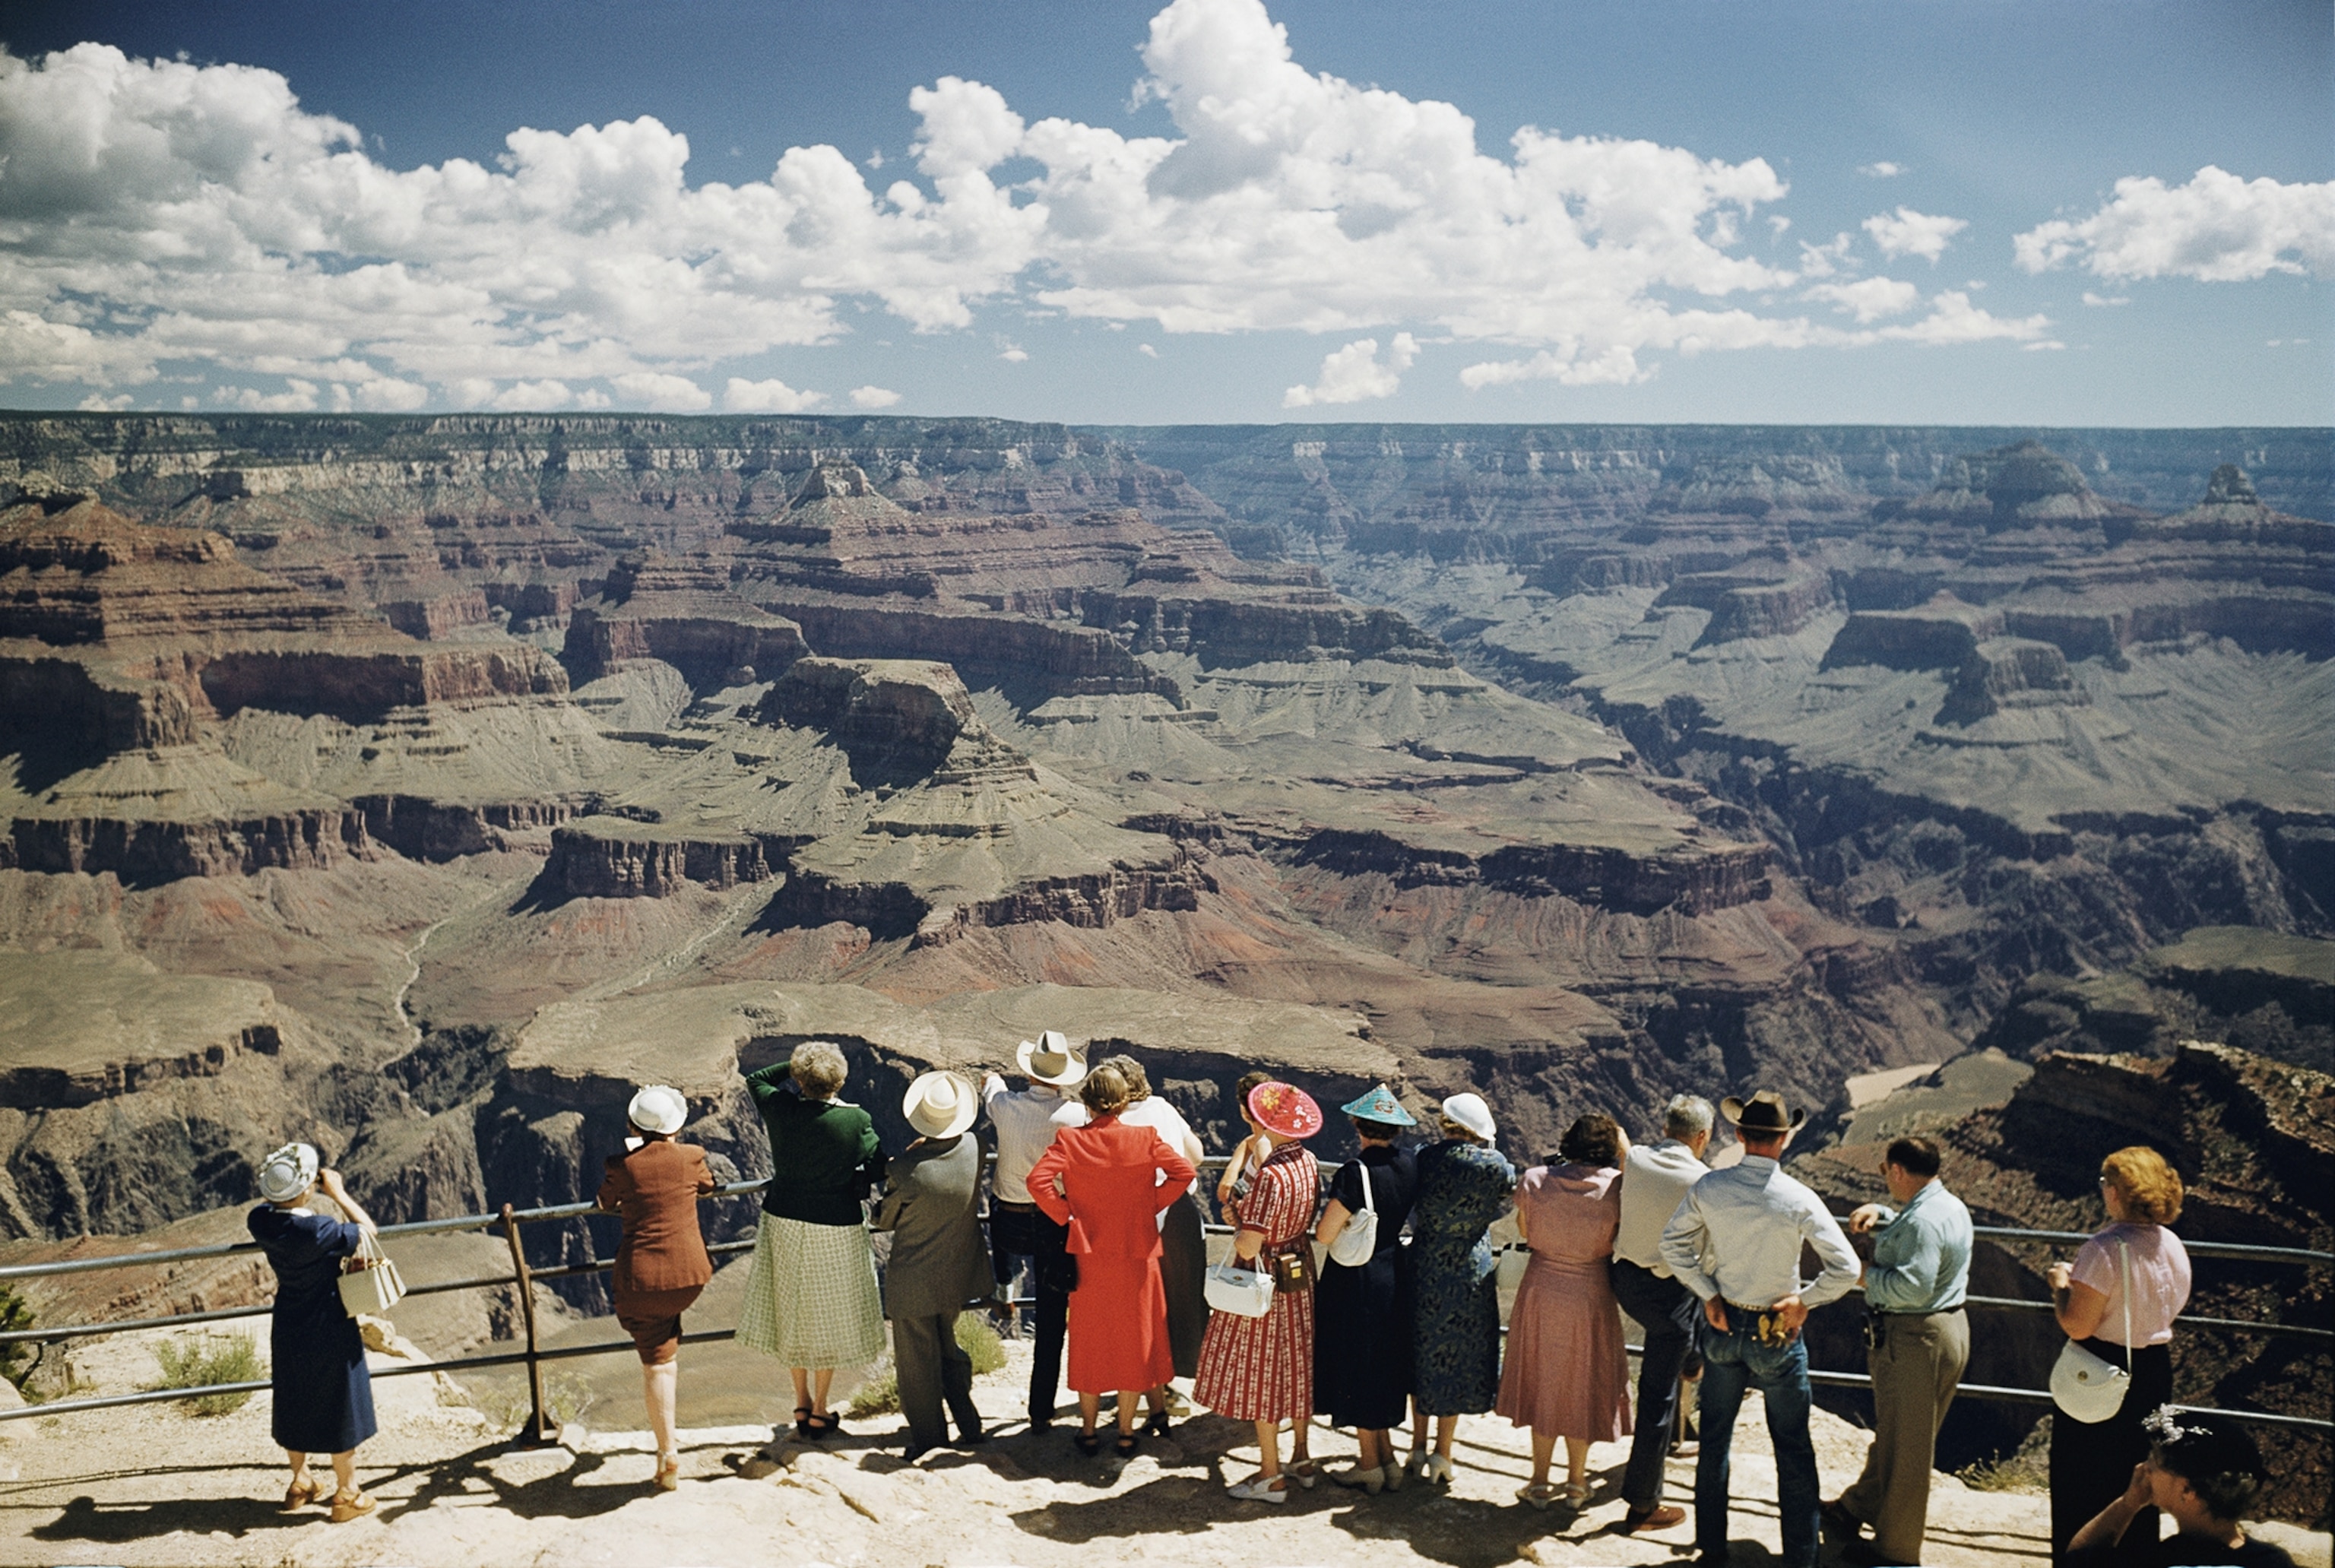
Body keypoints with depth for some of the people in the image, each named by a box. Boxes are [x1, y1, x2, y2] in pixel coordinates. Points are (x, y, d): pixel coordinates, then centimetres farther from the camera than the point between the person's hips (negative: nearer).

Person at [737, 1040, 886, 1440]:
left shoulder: (780, 1110, -11)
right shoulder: (856, 1120, -19)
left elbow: (755, 1079, 8)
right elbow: (878, 1171, -12)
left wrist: (796, 1065, 4)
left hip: (785, 1224, 3)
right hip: (836, 1230, -3)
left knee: (793, 1314, 19)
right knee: (828, 1318, 13)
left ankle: (802, 1404, 29)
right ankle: (820, 1412, 21)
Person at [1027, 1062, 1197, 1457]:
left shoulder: (1070, 1140, -10)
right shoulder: (1144, 1139, -9)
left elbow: (1038, 1180, -20)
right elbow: (1185, 1172, -15)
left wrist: (1066, 1216, -8)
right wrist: (1152, 1205, -5)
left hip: (1089, 1257, 1)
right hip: (1136, 1257, 0)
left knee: (1089, 1343, 14)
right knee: (1134, 1341, 12)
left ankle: (1088, 1431, 23)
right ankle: (1126, 1432, 19)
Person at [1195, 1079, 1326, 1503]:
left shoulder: (1270, 1176, -27)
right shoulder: (1308, 1162, -3)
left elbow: (1248, 1247, -25)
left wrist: (1237, 1219, -8)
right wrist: (1248, 1207, 7)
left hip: (1267, 1281, -8)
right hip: (1302, 1274, 8)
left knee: (1262, 1374, 4)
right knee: (1297, 1365, 19)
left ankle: (1271, 1477, 12)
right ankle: (1302, 1459, 31)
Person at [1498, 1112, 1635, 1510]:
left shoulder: (1535, 1180, -12)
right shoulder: (1615, 1187, -18)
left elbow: (1525, 1231, 0)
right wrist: (1627, 1153, -1)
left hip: (1542, 1293, 1)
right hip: (1591, 1297, -1)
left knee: (1543, 1385, 17)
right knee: (1582, 1387, 16)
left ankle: (1540, 1483, 23)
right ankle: (1576, 1484, 27)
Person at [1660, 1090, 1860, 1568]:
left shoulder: (1709, 1188, -11)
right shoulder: (1799, 1200, -18)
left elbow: (1673, 1243, -4)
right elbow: (1845, 1269, -18)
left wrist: (1708, 1293, -2)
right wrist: (1804, 1300, -5)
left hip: (1722, 1326, 3)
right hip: (1777, 1334, -3)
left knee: (1714, 1439, 17)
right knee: (1793, 1448, 11)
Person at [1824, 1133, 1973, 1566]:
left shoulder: (1922, 1221, -24)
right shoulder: (1951, 1206, 9)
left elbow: (1911, 1287, -31)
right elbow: (1906, 1231, 27)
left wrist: (1867, 1273, -16)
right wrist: (1879, 1214, 8)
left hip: (1913, 1340, -11)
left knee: (1905, 1451, 2)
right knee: (1891, 1433, 23)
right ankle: (1856, 1510, 40)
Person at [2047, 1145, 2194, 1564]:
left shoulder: (2105, 1249, -24)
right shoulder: (2173, 1245, -1)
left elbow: (2077, 1325, -25)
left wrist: (2060, 1282, -8)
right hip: (2157, 1370, 7)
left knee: (2082, 1486, 8)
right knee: (2137, 1482, 22)